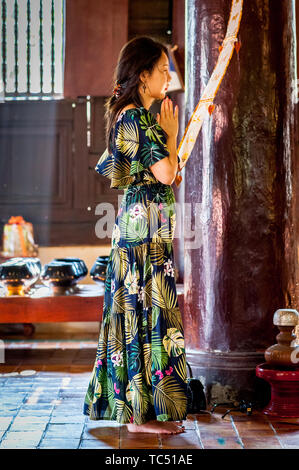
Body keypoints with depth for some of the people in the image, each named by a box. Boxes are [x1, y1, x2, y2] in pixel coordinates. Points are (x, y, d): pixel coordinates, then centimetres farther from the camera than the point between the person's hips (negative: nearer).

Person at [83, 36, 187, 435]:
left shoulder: (132, 115, 16)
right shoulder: (136, 117, -14)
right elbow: (166, 173, -19)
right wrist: (172, 136, -5)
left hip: (140, 226, 10)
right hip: (146, 226, -10)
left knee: (135, 310, 12)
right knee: (147, 311, -7)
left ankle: (130, 405, 20)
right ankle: (143, 414, -1)